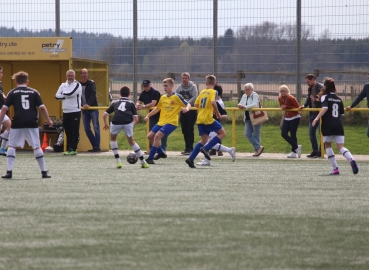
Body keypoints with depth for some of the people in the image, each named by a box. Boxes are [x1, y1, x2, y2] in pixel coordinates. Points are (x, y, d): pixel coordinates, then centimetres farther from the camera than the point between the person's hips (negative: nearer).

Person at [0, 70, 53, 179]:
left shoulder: (12, 93, 5)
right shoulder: (34, 92, 8)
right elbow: (42, 107, 5)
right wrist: (48, 120, 15)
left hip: (17, 124, -1)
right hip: (32, 124, 1)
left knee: (11, 146, 10)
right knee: (37, 147, 9)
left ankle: (9, 171, 1)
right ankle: (44, 172, 10)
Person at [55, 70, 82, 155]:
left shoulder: (77, 85, -4)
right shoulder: (63, 85, 13)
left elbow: (71, 93, -20)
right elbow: (57, 96, 1)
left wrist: (63, 94, -1)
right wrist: (67, 96, -11)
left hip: (75, 112, -6)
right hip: (66, 112, 6)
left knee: (75, 132, -6)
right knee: (68, 132, 9)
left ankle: (73, 149, -5)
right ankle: (69, 149, 14)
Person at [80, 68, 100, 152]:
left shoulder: (91, 83, -4)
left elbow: (93, 94, -16)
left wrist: (88, 104, -29)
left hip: (93, 108, -5)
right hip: (84, 110, 5)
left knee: (96, 127, -8)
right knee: (87, 129, 3)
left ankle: (97, 147, -7)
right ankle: (95, 145, 11)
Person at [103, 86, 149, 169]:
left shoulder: (115, 103, 29)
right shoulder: (131, 103, 25)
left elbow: (105, 115, 28)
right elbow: (136, 118, 15)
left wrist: (106, 124, 46)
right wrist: (132, 125, 34)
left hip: (116, 122, 0)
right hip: (128, 122, 0)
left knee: (113, 138, 28)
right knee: (131, 141, 21)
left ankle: (118, 161, 17)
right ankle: (143, 162, 21)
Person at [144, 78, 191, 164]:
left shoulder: (177, 96, -7)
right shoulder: (163, 97, 12)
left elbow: (188, 104, -6)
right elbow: (157, 108, 25)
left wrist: (187, 109, -29)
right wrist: (148, 116, 19)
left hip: (171, 122, -8)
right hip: (161, 121, 8)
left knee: (157, 136, -22)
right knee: (150, 136, 4)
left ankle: (150, 158, -18)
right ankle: (161, 152, 22)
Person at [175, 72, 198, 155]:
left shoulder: (193, 87, -6)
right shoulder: (179, 87, 9)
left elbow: (195, 97, -17)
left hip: (191, 110, -5)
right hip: (182, 110, 5)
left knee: (190, 130, -7)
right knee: (184, 130, 8)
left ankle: (190, 148, -4)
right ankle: (187, 148, 15)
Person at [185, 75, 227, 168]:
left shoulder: (202, 92, 13)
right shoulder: (213, 92, -6)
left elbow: (196, 104, 14)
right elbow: (213, 102, -23)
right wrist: (217, 112, -10)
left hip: (199, 119, 7)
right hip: (208, 118, -7)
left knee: (204, 140, 13)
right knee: (222, 133, 5)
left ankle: (191, 159, 2)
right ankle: (206, 148, -9)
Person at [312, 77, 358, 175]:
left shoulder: (324, 97, 0)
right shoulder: (338, 99, 17)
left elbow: (325, 108, -19)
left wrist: (317, 118, -24)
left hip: (328, 125, -4)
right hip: (338, 125, 4)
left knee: (328, 145, 14)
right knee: (341, 147, -1)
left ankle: (335, 168, 7)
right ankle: (351, 159, -32)